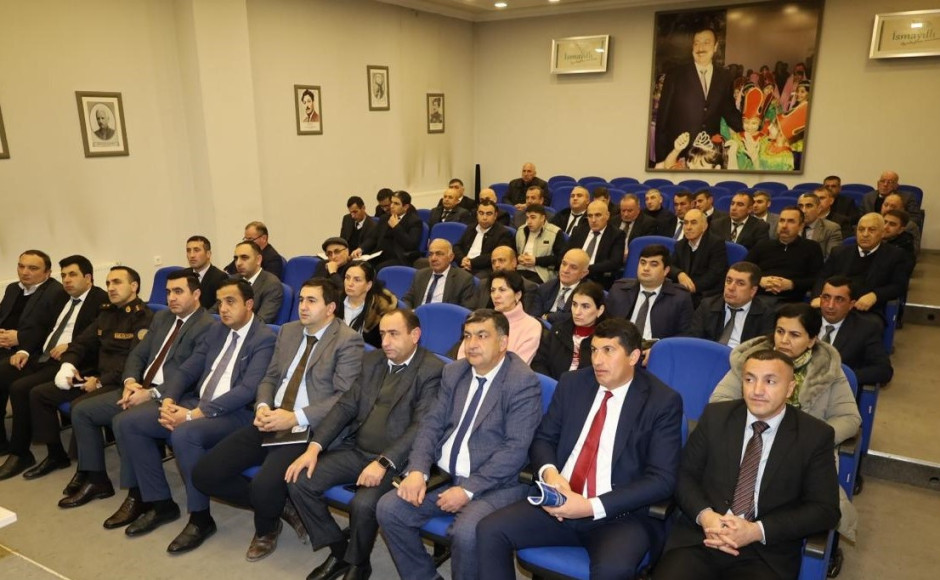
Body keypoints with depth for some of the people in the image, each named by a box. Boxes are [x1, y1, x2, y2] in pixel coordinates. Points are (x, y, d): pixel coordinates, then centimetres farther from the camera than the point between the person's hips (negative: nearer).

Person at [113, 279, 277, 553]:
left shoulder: (265, 338, -10)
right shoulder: (216, 330, 15)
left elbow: (247, 390, -21)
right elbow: (186, 370, 13)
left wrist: (194, 414, -24)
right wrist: (168, 401, -8)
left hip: (235, 413, -8)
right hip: (195, 403, 8)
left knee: (184, 434, -36)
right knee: (126, 422, -3)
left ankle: (200, 518, -14)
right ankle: (161, 503, 6)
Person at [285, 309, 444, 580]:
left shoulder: (432, 369, -11)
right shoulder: (372, 360, 10)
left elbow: (421, 427, -18)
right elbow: (346, 405, 7)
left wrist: (384, 462, -28)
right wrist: (314, 446, -4)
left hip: (395, 460, -6)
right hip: (357, 450, 7)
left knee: (363, 504, -30)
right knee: (299, 482, -8)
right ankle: (338, 549, 12)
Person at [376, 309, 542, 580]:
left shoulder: (523, 381, -12)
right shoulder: (454, 372, 9)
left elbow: (516, 448, -17)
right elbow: (432, 423, 6)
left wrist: (468, 490, -21)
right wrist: (418, 471, -11)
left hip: (493, 485, -6)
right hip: (443, 476, 6)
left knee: (466, 533, -31)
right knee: (388, 508, -9)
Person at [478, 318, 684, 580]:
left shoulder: (663, 401, -6)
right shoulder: (572, 383, 7)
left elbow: (661, 480, -12)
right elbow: (543, 438, 13)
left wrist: (593, 507, -20)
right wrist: (549, 472, -12)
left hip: (622, 514, -4)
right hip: (561, 501, 5)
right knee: (490, 530, -14)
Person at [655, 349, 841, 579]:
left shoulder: (815, 435, 0)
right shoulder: (716, 416, 4)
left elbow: (825, 509, -2)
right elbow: (684, 474, 7)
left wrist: (757, 531, -13)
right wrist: (705, 515, -13)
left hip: (767, 551, 0)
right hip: (702, 535, 1)